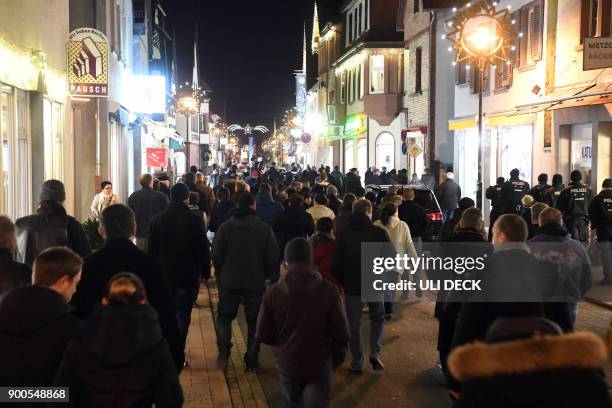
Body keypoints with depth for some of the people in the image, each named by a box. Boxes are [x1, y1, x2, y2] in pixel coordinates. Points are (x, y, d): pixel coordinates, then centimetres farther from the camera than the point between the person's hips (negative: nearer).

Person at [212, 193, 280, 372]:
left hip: (229, 282, 0)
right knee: (254, 322, 12)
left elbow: (216, 256, -4)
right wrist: (266, 276, 10)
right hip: (255, 283, 0)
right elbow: (273, 258, -6)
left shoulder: (225, 228, -8)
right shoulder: (265, 229, -9)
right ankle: (252, 360, 16)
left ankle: (223, 351, 0)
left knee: (224, 317, 18)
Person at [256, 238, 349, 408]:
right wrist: (336, 361, 8)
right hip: (319, 365, -2)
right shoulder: (328, 291, -14)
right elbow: (341, 334, -10)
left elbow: (263, 335, -5)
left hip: (287, 365, 2)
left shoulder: (273, 293, -11)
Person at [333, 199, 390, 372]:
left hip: (351, 285, 1)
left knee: (354, 324, 10)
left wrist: (342, 281, 11)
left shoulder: (343, 234, -4)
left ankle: (357, 362, 13)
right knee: (378, 318, 19)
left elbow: (336, 263, -3)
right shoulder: (379, 232, -8)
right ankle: (375, 352, 2)